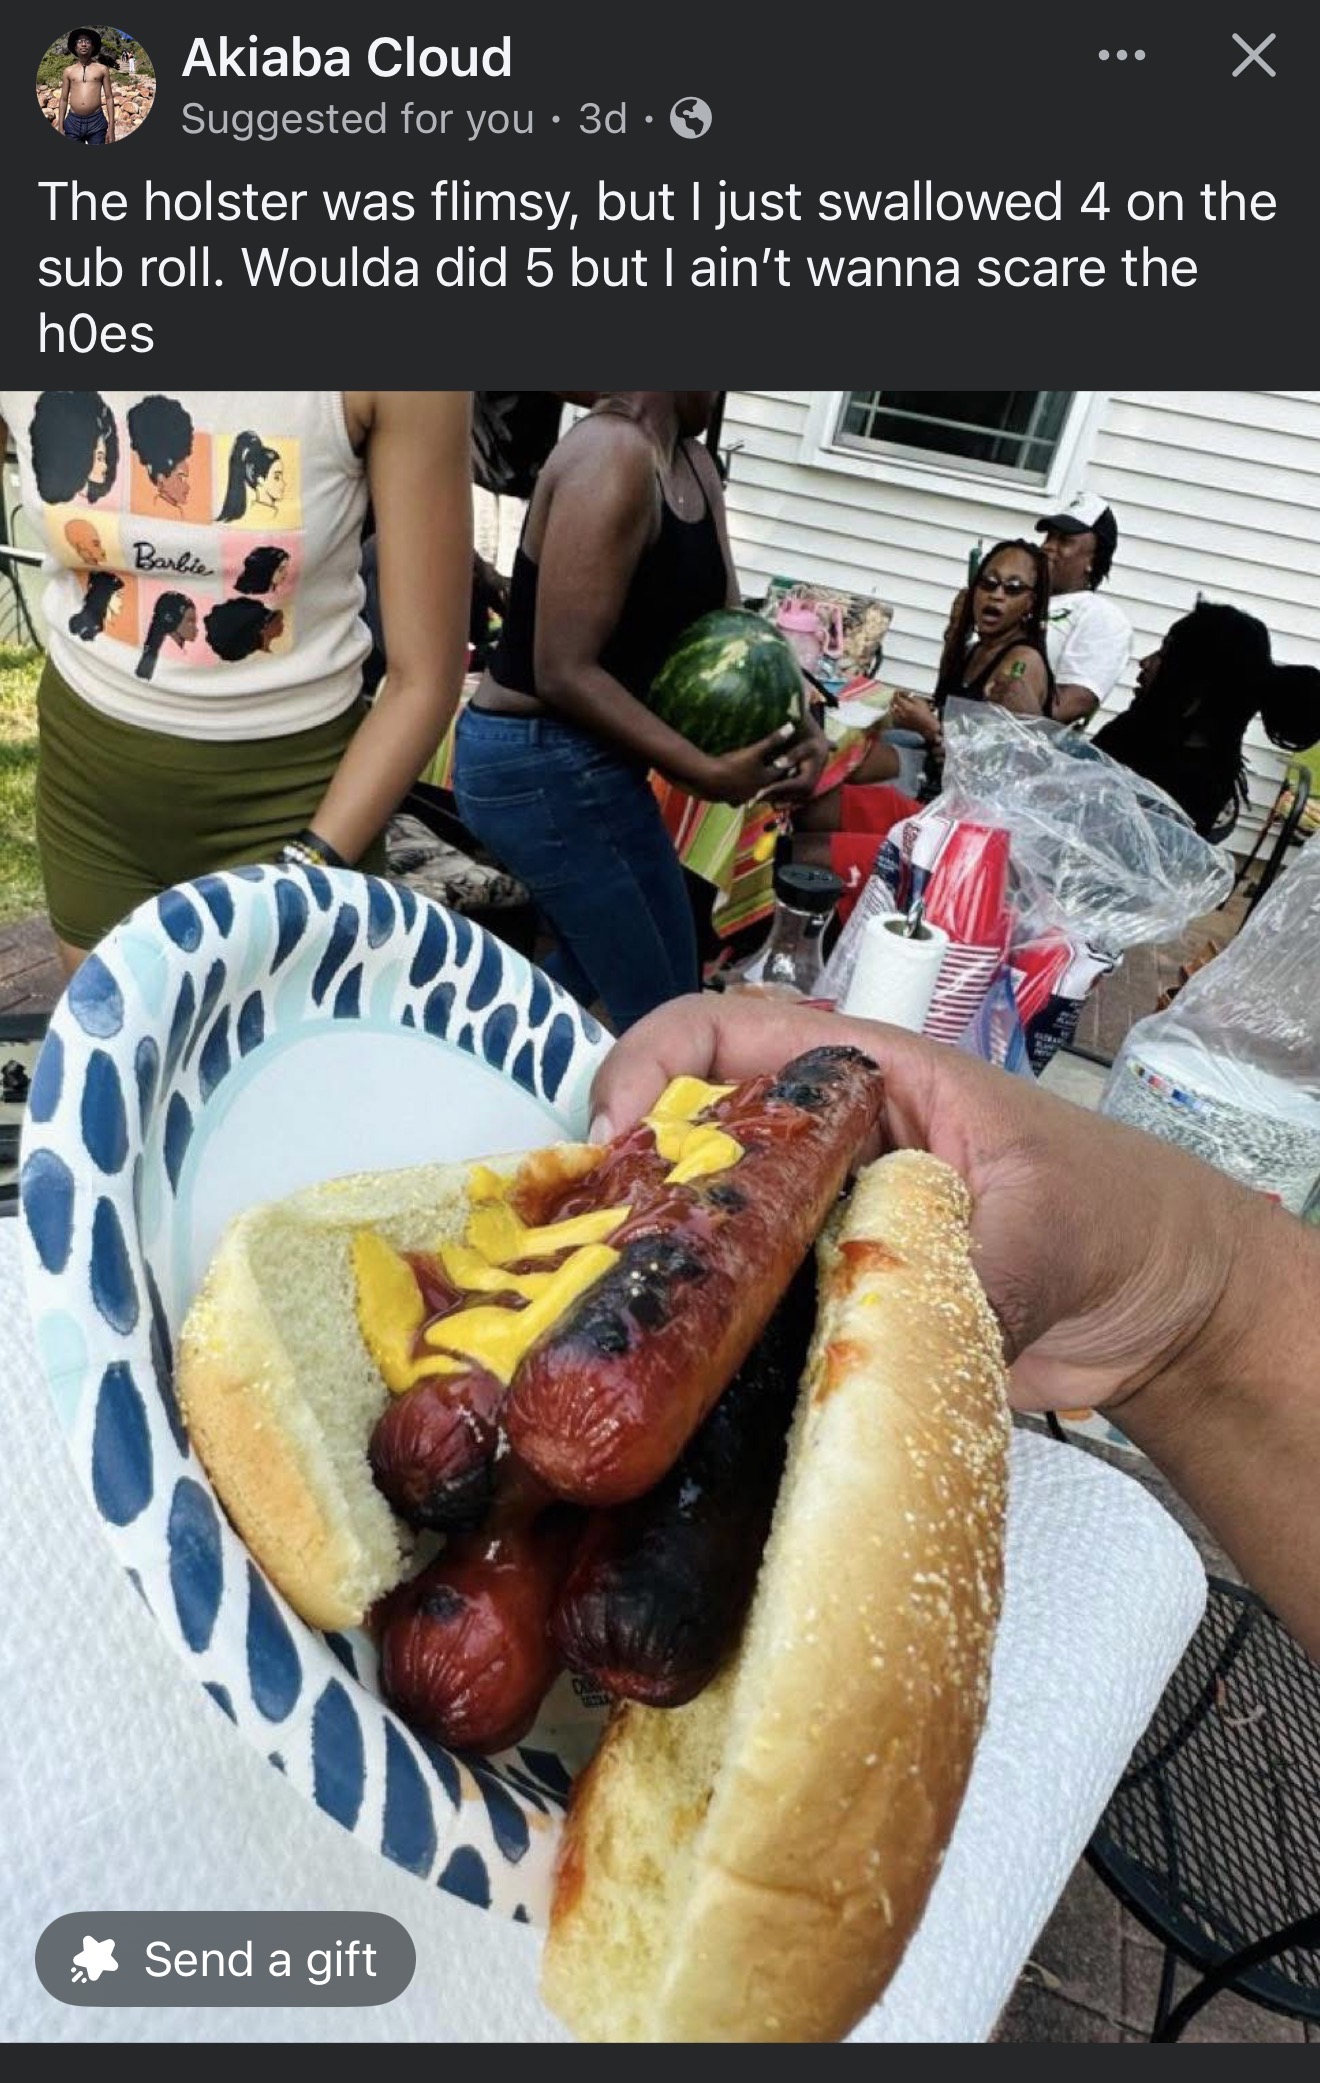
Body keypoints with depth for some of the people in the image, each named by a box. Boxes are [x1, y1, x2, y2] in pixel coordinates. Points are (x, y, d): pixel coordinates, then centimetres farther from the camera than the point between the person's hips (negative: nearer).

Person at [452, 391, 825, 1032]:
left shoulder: (694, 464, 8)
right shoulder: (615, 455, -21)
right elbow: (564, 672, -26)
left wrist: (793, 723, -11)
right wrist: (705, 773, -24)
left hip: (588, 759, 10)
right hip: (542, 763, -10)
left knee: (590, 970, 23)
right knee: (658, 1014, 0)